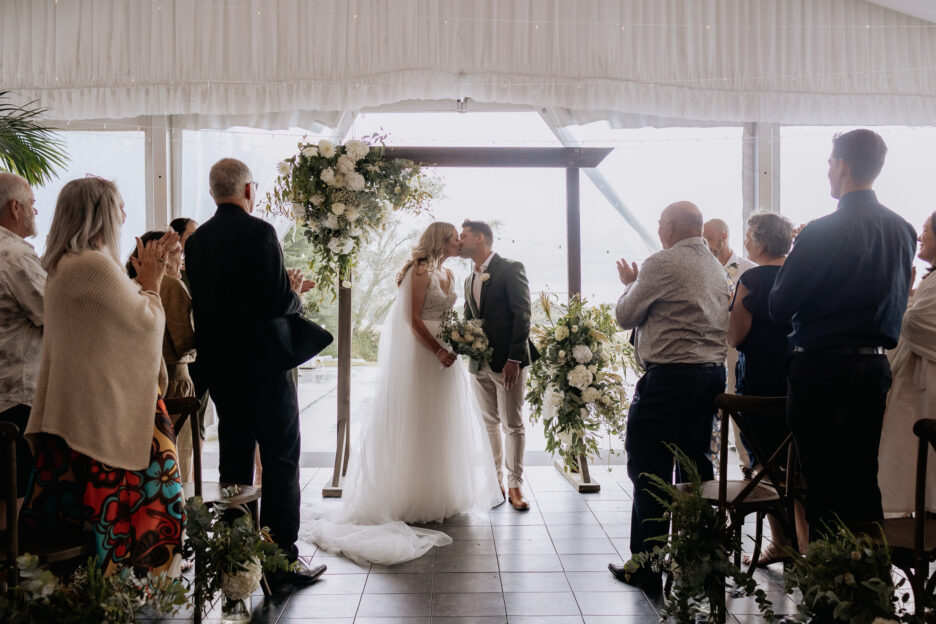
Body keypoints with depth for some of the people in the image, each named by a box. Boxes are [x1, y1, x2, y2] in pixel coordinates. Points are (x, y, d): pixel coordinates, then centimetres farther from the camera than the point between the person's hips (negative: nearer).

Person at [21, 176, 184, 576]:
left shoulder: (63, 264, 12)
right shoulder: (95, 264, -19)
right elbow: (145, 321, -13)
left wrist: (142, 278, 16)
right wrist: (151, 282, 0)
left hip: (73, 405, 10)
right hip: (106, 410, -10)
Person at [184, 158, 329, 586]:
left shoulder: (196, 240, 7)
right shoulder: (258, 232, -14)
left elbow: (205, 301, 10)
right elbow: (279, 300, -21)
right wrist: (295, 293, 3)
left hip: (219, 366, 7)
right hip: (263, 363, -7)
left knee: (234, 458, 15)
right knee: (280, 461, 2)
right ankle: (282, 559, 6)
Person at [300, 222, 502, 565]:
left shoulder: (448, 274, 15)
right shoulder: (421, 272, -11)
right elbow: (414, 319, -16)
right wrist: (438, 350, -19)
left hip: (443, 351, 9)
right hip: (421, 354, -9)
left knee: (444, 424, 12)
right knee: (420, 424, -3)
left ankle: (443, 495, 23)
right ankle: (419, 499, 5)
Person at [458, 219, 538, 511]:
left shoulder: (510, 269, -5)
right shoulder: (469, 280, 17)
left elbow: (523, 314, -12)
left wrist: (514, 358, -17)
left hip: (507, 361, -7)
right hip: (480, 362, 7)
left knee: (513, 425, -1)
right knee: (490, 424, 10)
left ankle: (515, 485, 8)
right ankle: (496, 483, 19)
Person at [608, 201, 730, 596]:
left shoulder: (662, 264, -10)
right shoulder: (718, 268, 13)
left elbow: (625, 316, -3)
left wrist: (630, 284, 16)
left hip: (668, 378, -8)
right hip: (713, 374, 8)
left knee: (648, 471, 0)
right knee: (695, 468, 14)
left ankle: (646, 570, 6)